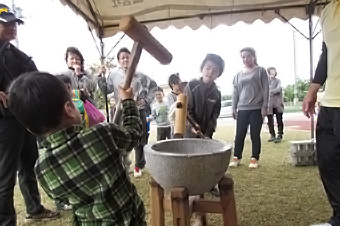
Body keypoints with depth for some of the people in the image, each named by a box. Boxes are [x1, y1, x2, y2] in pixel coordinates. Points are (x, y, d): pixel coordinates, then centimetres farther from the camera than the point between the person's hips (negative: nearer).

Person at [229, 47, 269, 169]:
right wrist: (234, 108, 9)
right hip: (242, 109, 3)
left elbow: (265, 89, -2)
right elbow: (235, 92, 14)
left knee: (255, 135, 3)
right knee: (239, 134, 4)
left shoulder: (260, 71, 2)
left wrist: (265, 106, -8)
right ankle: (236, 157, 14)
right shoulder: (238, 74, 13)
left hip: (257, 109, -3)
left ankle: (255, 158, 13)